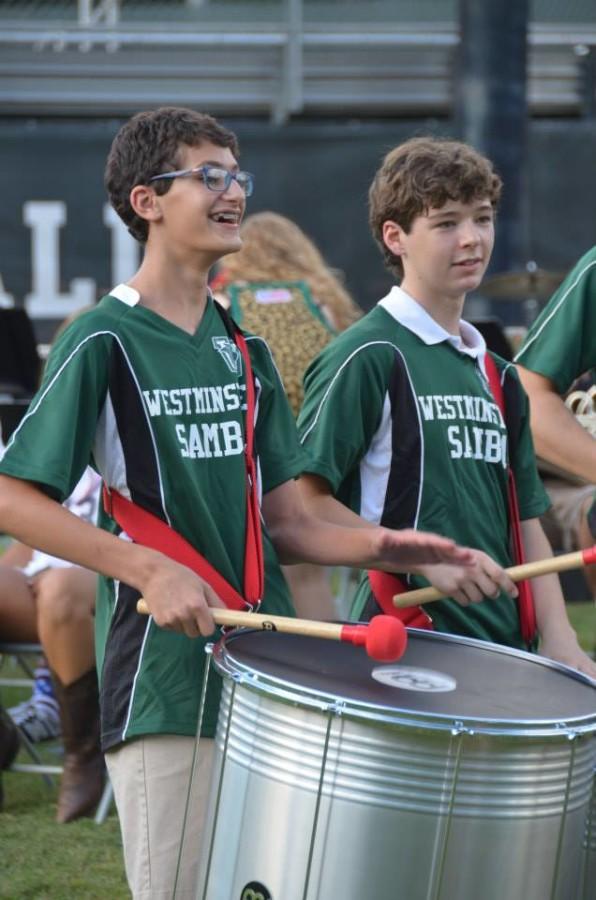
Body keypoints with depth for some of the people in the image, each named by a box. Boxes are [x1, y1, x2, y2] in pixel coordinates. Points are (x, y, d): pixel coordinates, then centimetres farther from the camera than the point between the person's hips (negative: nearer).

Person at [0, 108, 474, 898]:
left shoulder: (240, 350, 13)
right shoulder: (103, 343, -8)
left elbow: (281, 518, 14)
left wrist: (371, 546, -6)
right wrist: (149, 570, -23)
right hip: (164, 680, -6)